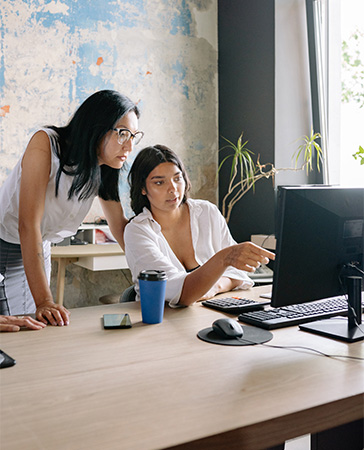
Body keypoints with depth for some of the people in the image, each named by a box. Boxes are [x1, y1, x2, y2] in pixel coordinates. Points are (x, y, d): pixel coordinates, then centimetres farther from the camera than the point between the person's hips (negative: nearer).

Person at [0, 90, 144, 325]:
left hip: (38, 251, 5)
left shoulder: (103, 171, -10)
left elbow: (121, 227, -1)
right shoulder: (46, 143, -28)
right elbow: (28, 224, -33)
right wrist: (44, 301, -37)